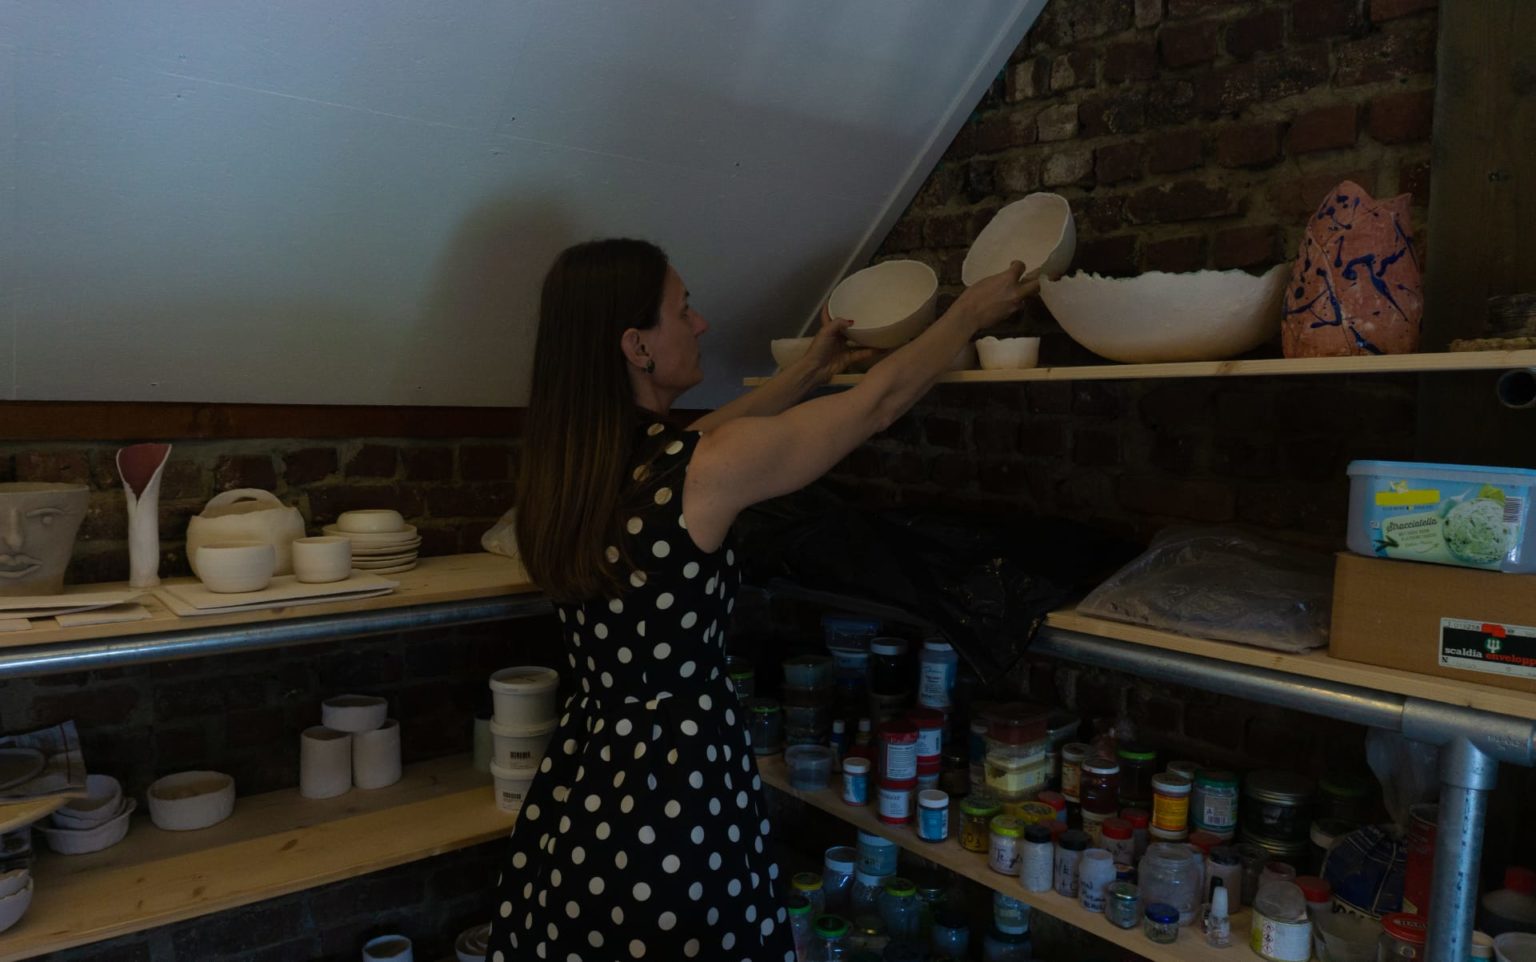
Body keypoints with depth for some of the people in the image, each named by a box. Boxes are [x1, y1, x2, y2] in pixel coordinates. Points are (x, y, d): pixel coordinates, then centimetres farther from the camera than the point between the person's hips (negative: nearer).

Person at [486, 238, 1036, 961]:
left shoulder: (562, 465, -2)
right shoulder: (709, 469, -22)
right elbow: (878, 402, -9)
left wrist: (809, 372, 25)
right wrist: (972, 311, 7)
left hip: (580, 786, 7)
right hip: (676, 794, -7)